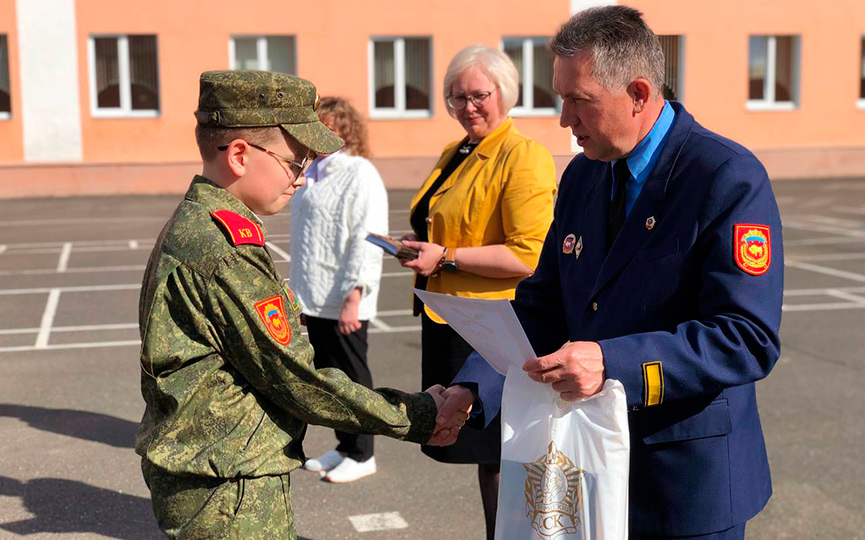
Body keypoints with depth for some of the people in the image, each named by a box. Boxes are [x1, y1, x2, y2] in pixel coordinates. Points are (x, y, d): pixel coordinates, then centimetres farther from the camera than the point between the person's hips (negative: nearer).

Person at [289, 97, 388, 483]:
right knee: (328, 375, 17)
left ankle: (361, 455, 18)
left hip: (343, 303, -9)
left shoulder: (360, 175, -13)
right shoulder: (313, 172, 14)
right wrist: (300, 292, 20)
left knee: (351, 377, 3)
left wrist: (353, 297, -24)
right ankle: (344, 447, 31)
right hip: (314, 299, 9)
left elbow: (367, 242, -19)